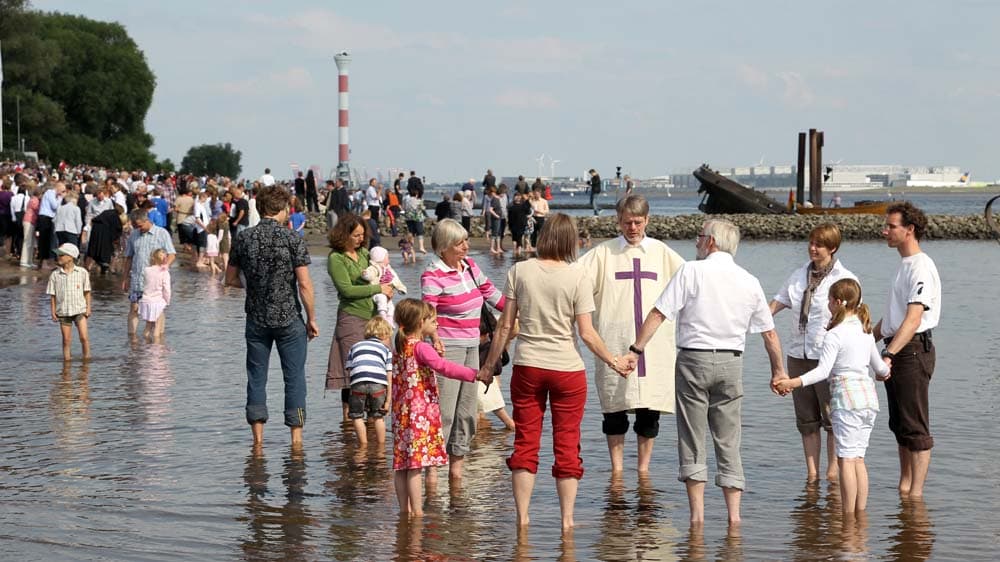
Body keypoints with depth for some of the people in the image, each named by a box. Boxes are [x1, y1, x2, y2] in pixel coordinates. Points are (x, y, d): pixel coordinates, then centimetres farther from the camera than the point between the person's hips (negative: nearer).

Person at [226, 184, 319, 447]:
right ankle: (296, 436, 5)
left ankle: (258, 436, 9)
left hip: (256, 319, 3)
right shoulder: (292, 239, -9)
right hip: (289, 317, -3)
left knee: (256, 377, 10)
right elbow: (304, 283, -11)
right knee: (294, 377, 5)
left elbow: (230, 279, 8)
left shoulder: (244, 238, 0)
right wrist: (312, 318, -2)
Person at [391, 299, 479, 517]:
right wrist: (473, 374, -27)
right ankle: (417, 511, -7)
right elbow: (443, 366, -25)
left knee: (402, 465, 9)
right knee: (416, 463, -8)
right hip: (420, 413, -9)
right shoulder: (420, 347, -13)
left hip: (402, 413, 9)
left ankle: (405, 509, 14)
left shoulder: (400, 347, 14)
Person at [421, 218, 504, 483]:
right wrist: (435, 338, -41)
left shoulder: (469, 265, 9)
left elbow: (490, 292, 20)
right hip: (448, 347, -8)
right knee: (444, 409, -12)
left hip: (471, 345, 8)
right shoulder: (433, 275, -13)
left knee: (467, 409, 10)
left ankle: (457, 464, 19)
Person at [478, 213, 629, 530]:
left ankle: (522, 518, 8)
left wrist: (489, 366, 10)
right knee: (567, 447, 8)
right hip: (567, 368, -2)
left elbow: (505, 327, 0)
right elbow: (587, 334, -9)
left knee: (525, 443, 9)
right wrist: (613, 362, 5)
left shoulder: (520, 271, -2)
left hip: (527, 367, 2)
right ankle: (567, 520, 11)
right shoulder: (578, 275, -7)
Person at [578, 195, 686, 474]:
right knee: (615, 410, 2)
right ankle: (617, 470, 12)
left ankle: (643, 469, 15)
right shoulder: (604, 253, 6)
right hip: (615, 344, -1)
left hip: (655, 345, 1)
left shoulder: (662, 253, 11)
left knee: (649, 412, 3)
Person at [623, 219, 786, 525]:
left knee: (692, 440, 4)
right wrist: (778, 370, 22)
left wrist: (636, 350, -4)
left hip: (694, 360, -3)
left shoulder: (690, 272, -4)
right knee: (728, 442, 9)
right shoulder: (749, 281, 8)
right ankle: (734, 514, 5)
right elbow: (769, 332, 11)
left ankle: (697, 513, 2)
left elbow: (658, 314, -9)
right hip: (731, 362, 3)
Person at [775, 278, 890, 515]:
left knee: (846, 458, -6)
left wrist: (794, 383, -27)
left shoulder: (834, 334, -10)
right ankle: (861, 512, 11)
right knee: (858, 459, 11)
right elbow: (879, 366, 24)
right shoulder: (866, 331, 14)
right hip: (869, 396, 8)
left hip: (847, 398, -8)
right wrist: (884, 373, 47)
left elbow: (823, 370, -20)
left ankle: (848, 515, -9)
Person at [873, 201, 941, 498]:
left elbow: (913, 320, -26)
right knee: (900, 425, 14)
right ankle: (904, 486, 21)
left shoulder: (921, 268, -15)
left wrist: (888, 354, -34)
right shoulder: (905, 265, 17)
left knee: (915, 428, -6)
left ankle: (916, 492, -4)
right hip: (896, 350, 10)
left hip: (913, 351, -10)